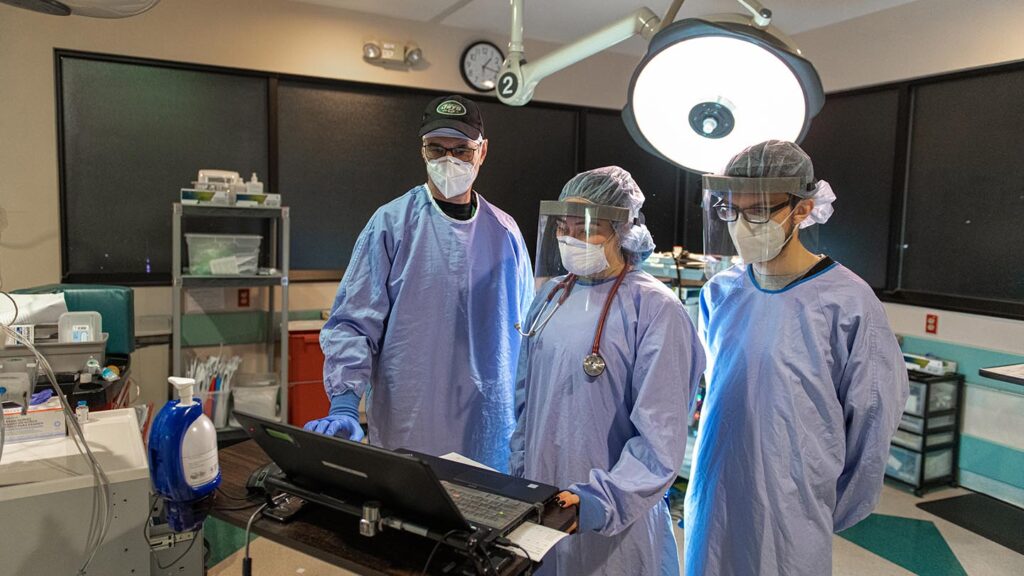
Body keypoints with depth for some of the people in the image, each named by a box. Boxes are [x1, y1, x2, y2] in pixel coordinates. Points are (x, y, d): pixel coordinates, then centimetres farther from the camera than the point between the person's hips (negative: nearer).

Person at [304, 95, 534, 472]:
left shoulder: (505, 232, 6)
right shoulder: (391, 223, -4)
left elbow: (524, 329, 13)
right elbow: (352, 323, -6)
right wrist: (344, 406, -17)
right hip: (405, 430, -2)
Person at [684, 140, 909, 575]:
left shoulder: (847, 302, -14)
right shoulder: (719, 294, 0)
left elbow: (871, 421, -7)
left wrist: (835, 515, 1)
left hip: (791, 512, -4)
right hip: (711, 503, 4)